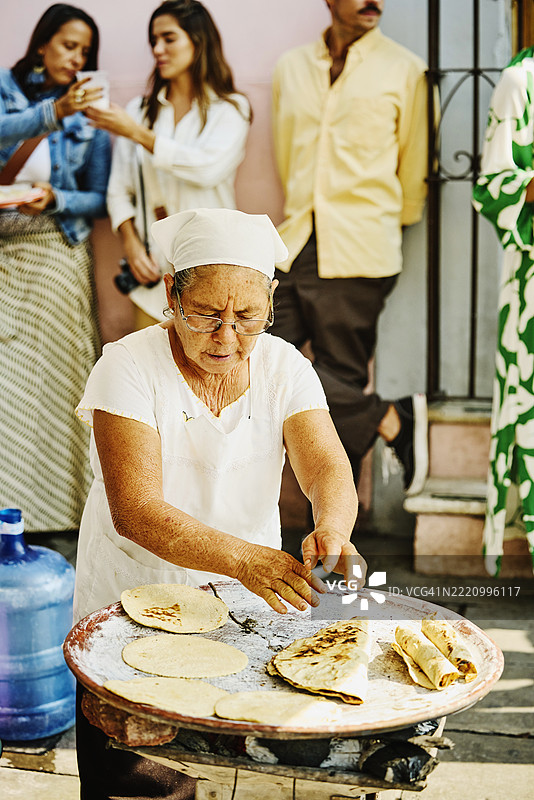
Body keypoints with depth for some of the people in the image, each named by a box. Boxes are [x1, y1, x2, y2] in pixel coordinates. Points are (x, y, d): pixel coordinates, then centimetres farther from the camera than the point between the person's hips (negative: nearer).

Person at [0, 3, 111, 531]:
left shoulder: (89, 117, 5)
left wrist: (54, 199, -16)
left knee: (48, 373, -3)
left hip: (54, 254, -1)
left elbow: (98, 200, 3)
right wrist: (53, 112, -31)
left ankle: (51, 505, 6)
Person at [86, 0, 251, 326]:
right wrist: (131, 245, -5)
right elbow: (119, 190, 10)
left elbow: (209, 168, -16)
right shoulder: (140, 110, 13)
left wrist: (138, 134, -14)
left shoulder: (231, 109, 3)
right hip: (154, 267, 3)